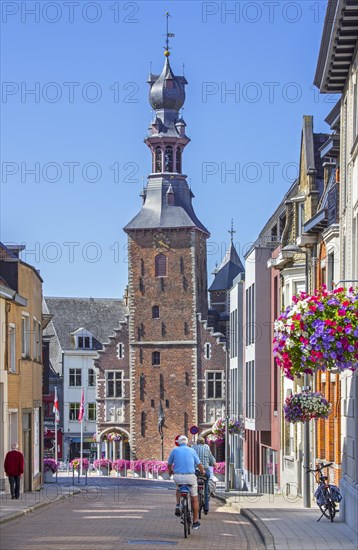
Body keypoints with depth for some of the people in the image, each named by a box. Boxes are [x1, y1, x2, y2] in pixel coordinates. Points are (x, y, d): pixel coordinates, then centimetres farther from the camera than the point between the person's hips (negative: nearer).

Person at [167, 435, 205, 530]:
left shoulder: (175, 450, 8)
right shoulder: (192, 451, 9)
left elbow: (169, 464, 17)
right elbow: (199, 464, 17)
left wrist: (170, 471, 40)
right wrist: (202, 471, 39)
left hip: (178, 476, 1)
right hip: (190, 477, -1)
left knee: (178, 488, 36)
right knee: (194, 499, 14)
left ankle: (178, 506, 16)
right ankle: (195, 522, 16)